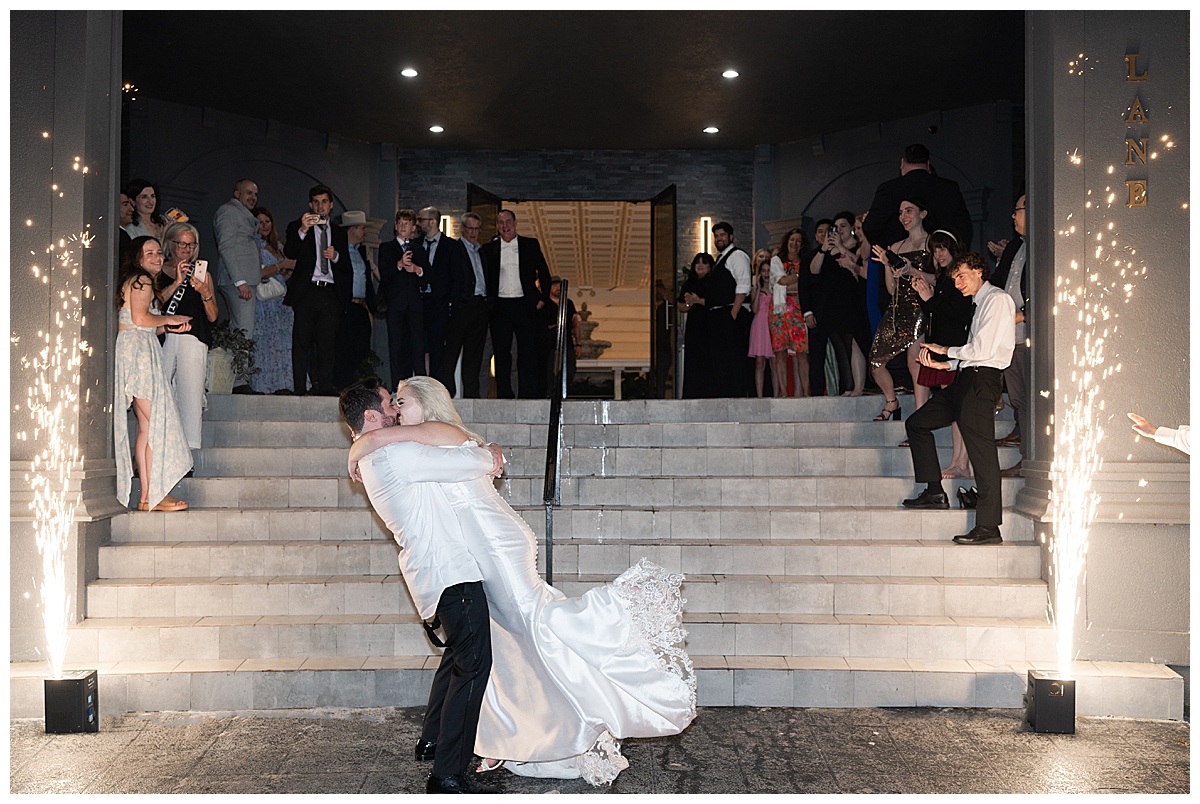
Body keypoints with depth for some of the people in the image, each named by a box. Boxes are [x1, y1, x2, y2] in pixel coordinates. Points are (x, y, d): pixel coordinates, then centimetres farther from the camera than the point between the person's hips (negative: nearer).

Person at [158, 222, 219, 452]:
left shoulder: (202, 274, 17)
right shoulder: (158, 272, 15)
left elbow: (213, 316, 12)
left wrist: (204, 292, -5)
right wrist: (177, 282, -10)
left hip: (193, 340, 1)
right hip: (163, 338, 0)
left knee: (191, 395, -8)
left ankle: (187, 449, -7)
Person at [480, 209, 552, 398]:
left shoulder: (531, 245, 8)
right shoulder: (488, 249, 9)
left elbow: (544, 272, 12)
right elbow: (484, 278, 11)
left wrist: (543, 298, 6)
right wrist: (487, 303, 2)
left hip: (525, 305, -1)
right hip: (500, 306, 1)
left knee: (528, 352, -2)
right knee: (501, 352, 2)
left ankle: (530, 395, 2)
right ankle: (504, 395, 9)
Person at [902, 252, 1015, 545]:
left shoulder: (997, 299, -6)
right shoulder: (981, 303, 22)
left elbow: (982, 350, -14)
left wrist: (946, 350, 0)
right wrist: (946, 365, 13)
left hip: (982, 380, -10)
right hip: (967, 379, 10)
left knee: (981, 451, -12)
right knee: (917, 423, 14)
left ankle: (988, 527, -11)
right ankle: (934, 492, 14)